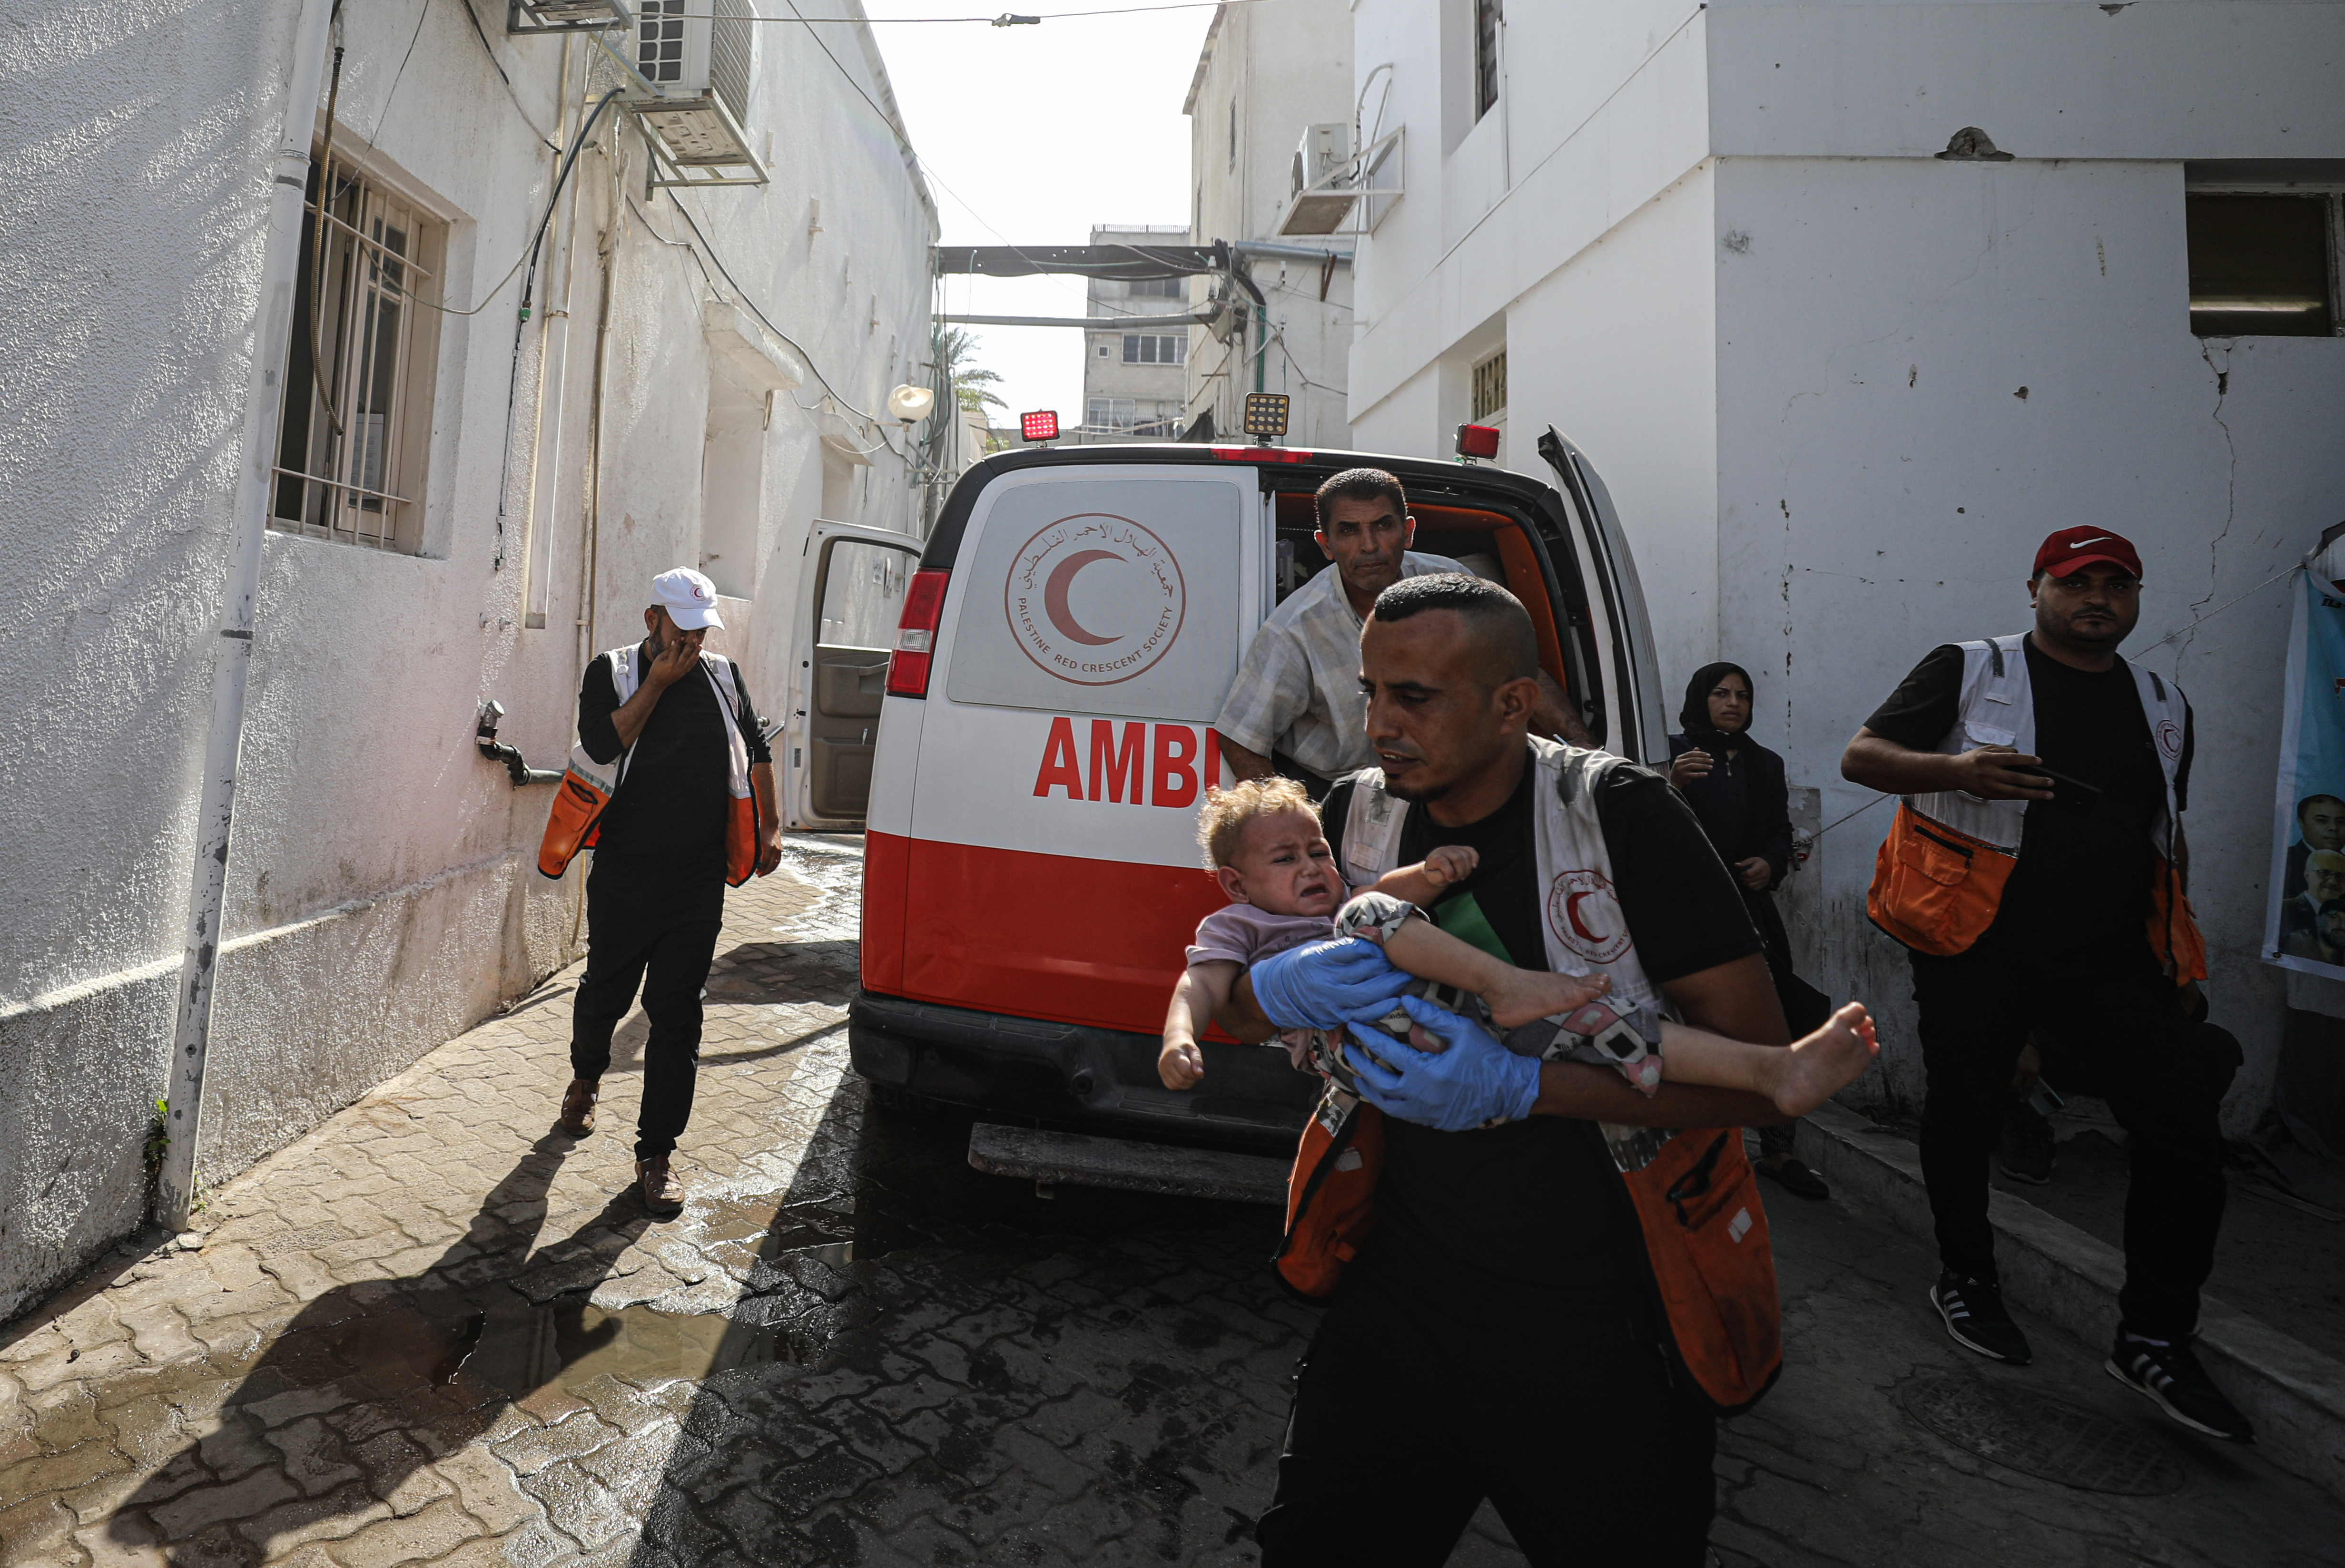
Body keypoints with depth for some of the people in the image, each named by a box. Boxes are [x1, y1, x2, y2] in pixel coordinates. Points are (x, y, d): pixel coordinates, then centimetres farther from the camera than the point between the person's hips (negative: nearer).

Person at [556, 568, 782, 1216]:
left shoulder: (724, 678, 9)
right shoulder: (612, 673, 2)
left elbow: (757, 751, 17)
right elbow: (600, 748, -13)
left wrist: (769, 828, 8)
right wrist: (657, 683, -12)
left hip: (698, 877, 1)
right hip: (623, 871, -1)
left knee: (676, 1008, 0)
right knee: (606, 989, 14)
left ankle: (658, 1151, 10)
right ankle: (585, 1077, 48)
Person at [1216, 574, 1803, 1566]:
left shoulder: (1619, 812, -15)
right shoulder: (1357, 816, -3)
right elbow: (1233, 1009, 5)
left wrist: (1520, 1085, -28)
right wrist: (1283, 991, -20)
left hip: (1605, 1328, -3)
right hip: (1407, 1290, 3)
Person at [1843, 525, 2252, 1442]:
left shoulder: (2163, 706, 15)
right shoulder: (1968, 671, -1)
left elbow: (2168, 840, 21)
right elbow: (1861, 757, -7)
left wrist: (2181, 963, 17)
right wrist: (1957, 769, -26)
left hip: (2114, 956, 4)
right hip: (1978, 952, -4)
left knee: (2186, 1132, -4)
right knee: (1964, 1119, 7)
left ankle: (2154, 1339, 12)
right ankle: (1964, 1279, 31)